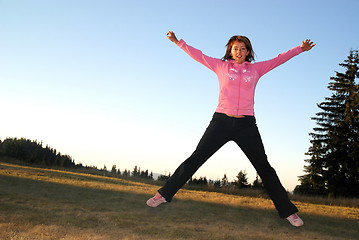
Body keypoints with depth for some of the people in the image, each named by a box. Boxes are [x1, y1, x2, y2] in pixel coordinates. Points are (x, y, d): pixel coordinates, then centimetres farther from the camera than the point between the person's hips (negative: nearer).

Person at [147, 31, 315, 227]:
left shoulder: (256, 69, 12)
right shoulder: (221, 66, 9)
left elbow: (279, 59, 19)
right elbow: (198, 55, 12)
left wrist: (300, 49, 18)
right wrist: (178, 42, 11)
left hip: (246, 125, 1)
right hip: (221, 121, -1)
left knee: (264, 167, 5)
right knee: (195, 159, 1)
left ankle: (287, 211, 12)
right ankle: (164, 194, 10)